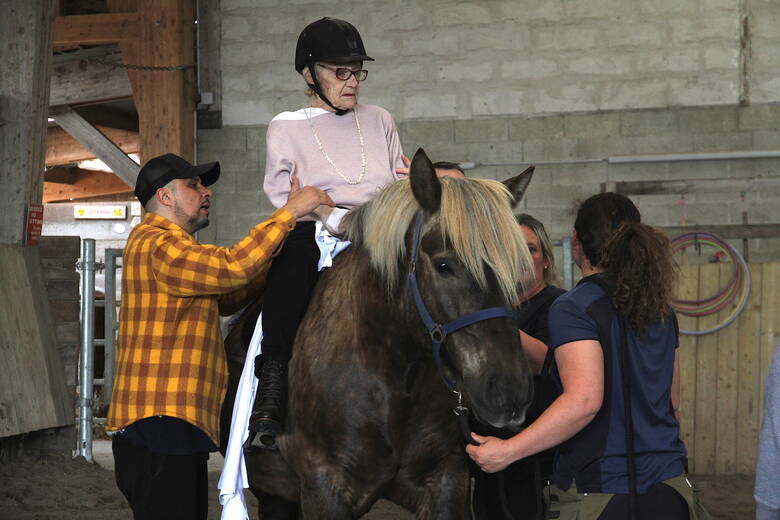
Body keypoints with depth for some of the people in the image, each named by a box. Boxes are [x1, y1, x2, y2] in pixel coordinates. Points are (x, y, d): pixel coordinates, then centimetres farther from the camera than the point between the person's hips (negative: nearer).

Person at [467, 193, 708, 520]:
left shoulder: (572, 308, -13)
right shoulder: (662, 311, 10)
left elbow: (584, 400, -26)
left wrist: (508, 451, -25)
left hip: (598, 492, -7)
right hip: (668, 487, 7)